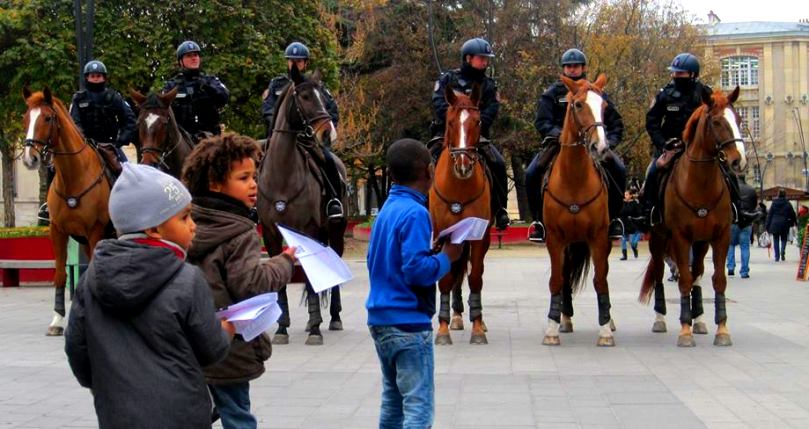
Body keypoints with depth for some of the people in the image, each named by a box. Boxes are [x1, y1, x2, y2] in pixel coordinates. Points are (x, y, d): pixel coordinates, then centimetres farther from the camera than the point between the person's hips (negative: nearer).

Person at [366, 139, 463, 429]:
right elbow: (417, 270, -23)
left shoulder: (387, 209, 11)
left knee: (393, 402, 16)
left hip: (381, 320, 9)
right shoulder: (415, 213, -15)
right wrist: (447, 256, -7)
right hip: (409, 323, -9)